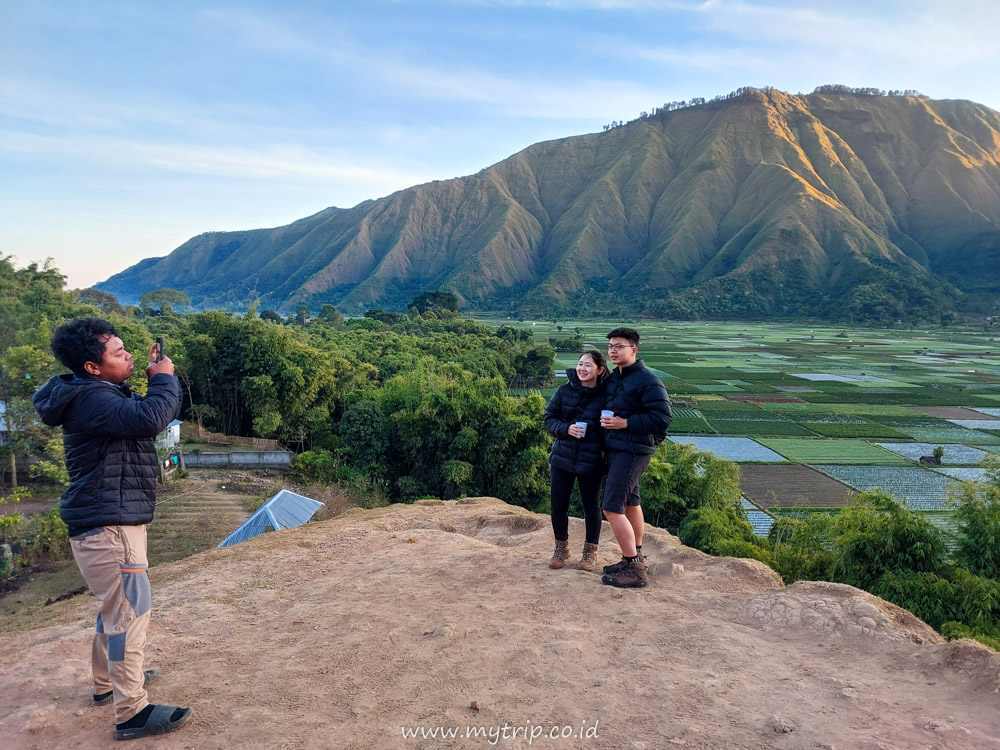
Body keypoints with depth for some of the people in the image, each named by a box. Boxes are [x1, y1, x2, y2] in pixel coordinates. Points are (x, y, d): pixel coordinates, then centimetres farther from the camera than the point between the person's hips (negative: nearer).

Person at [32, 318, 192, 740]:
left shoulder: (104, 396, 12)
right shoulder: (93, 400, -21)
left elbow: (144, 416, 21)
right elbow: (150, 420, -35)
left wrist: (156, 381, 8)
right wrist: (164, 379, -20)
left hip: (109, 524, 11)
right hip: (109, 527, -11)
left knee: (115, 607, 24)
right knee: (130, 612, -7)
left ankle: (107, 681, 41)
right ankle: (132, 712, -1)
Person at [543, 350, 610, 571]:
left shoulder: (605, 396, -7)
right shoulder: (564, 391, -1)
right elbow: (549, 418, 4)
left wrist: (605, 448, -13)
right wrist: (565, 428, -14)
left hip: (591, 461, -2)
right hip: (562, 458, 2)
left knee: (591, 506, 11)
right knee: (558, 505, 6)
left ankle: (591, 550, 29)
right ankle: (562, 547, 28)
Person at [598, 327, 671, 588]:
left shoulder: (647, 381, -14)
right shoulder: (614, 378, 13)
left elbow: (662, 418, -20)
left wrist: (626, 423, -20)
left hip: (632, 451, -9)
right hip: (616, 449, 9)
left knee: (612, 508, -12)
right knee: (630, 503, 18)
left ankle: (634, 569, -5)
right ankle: (636, 559, 31)